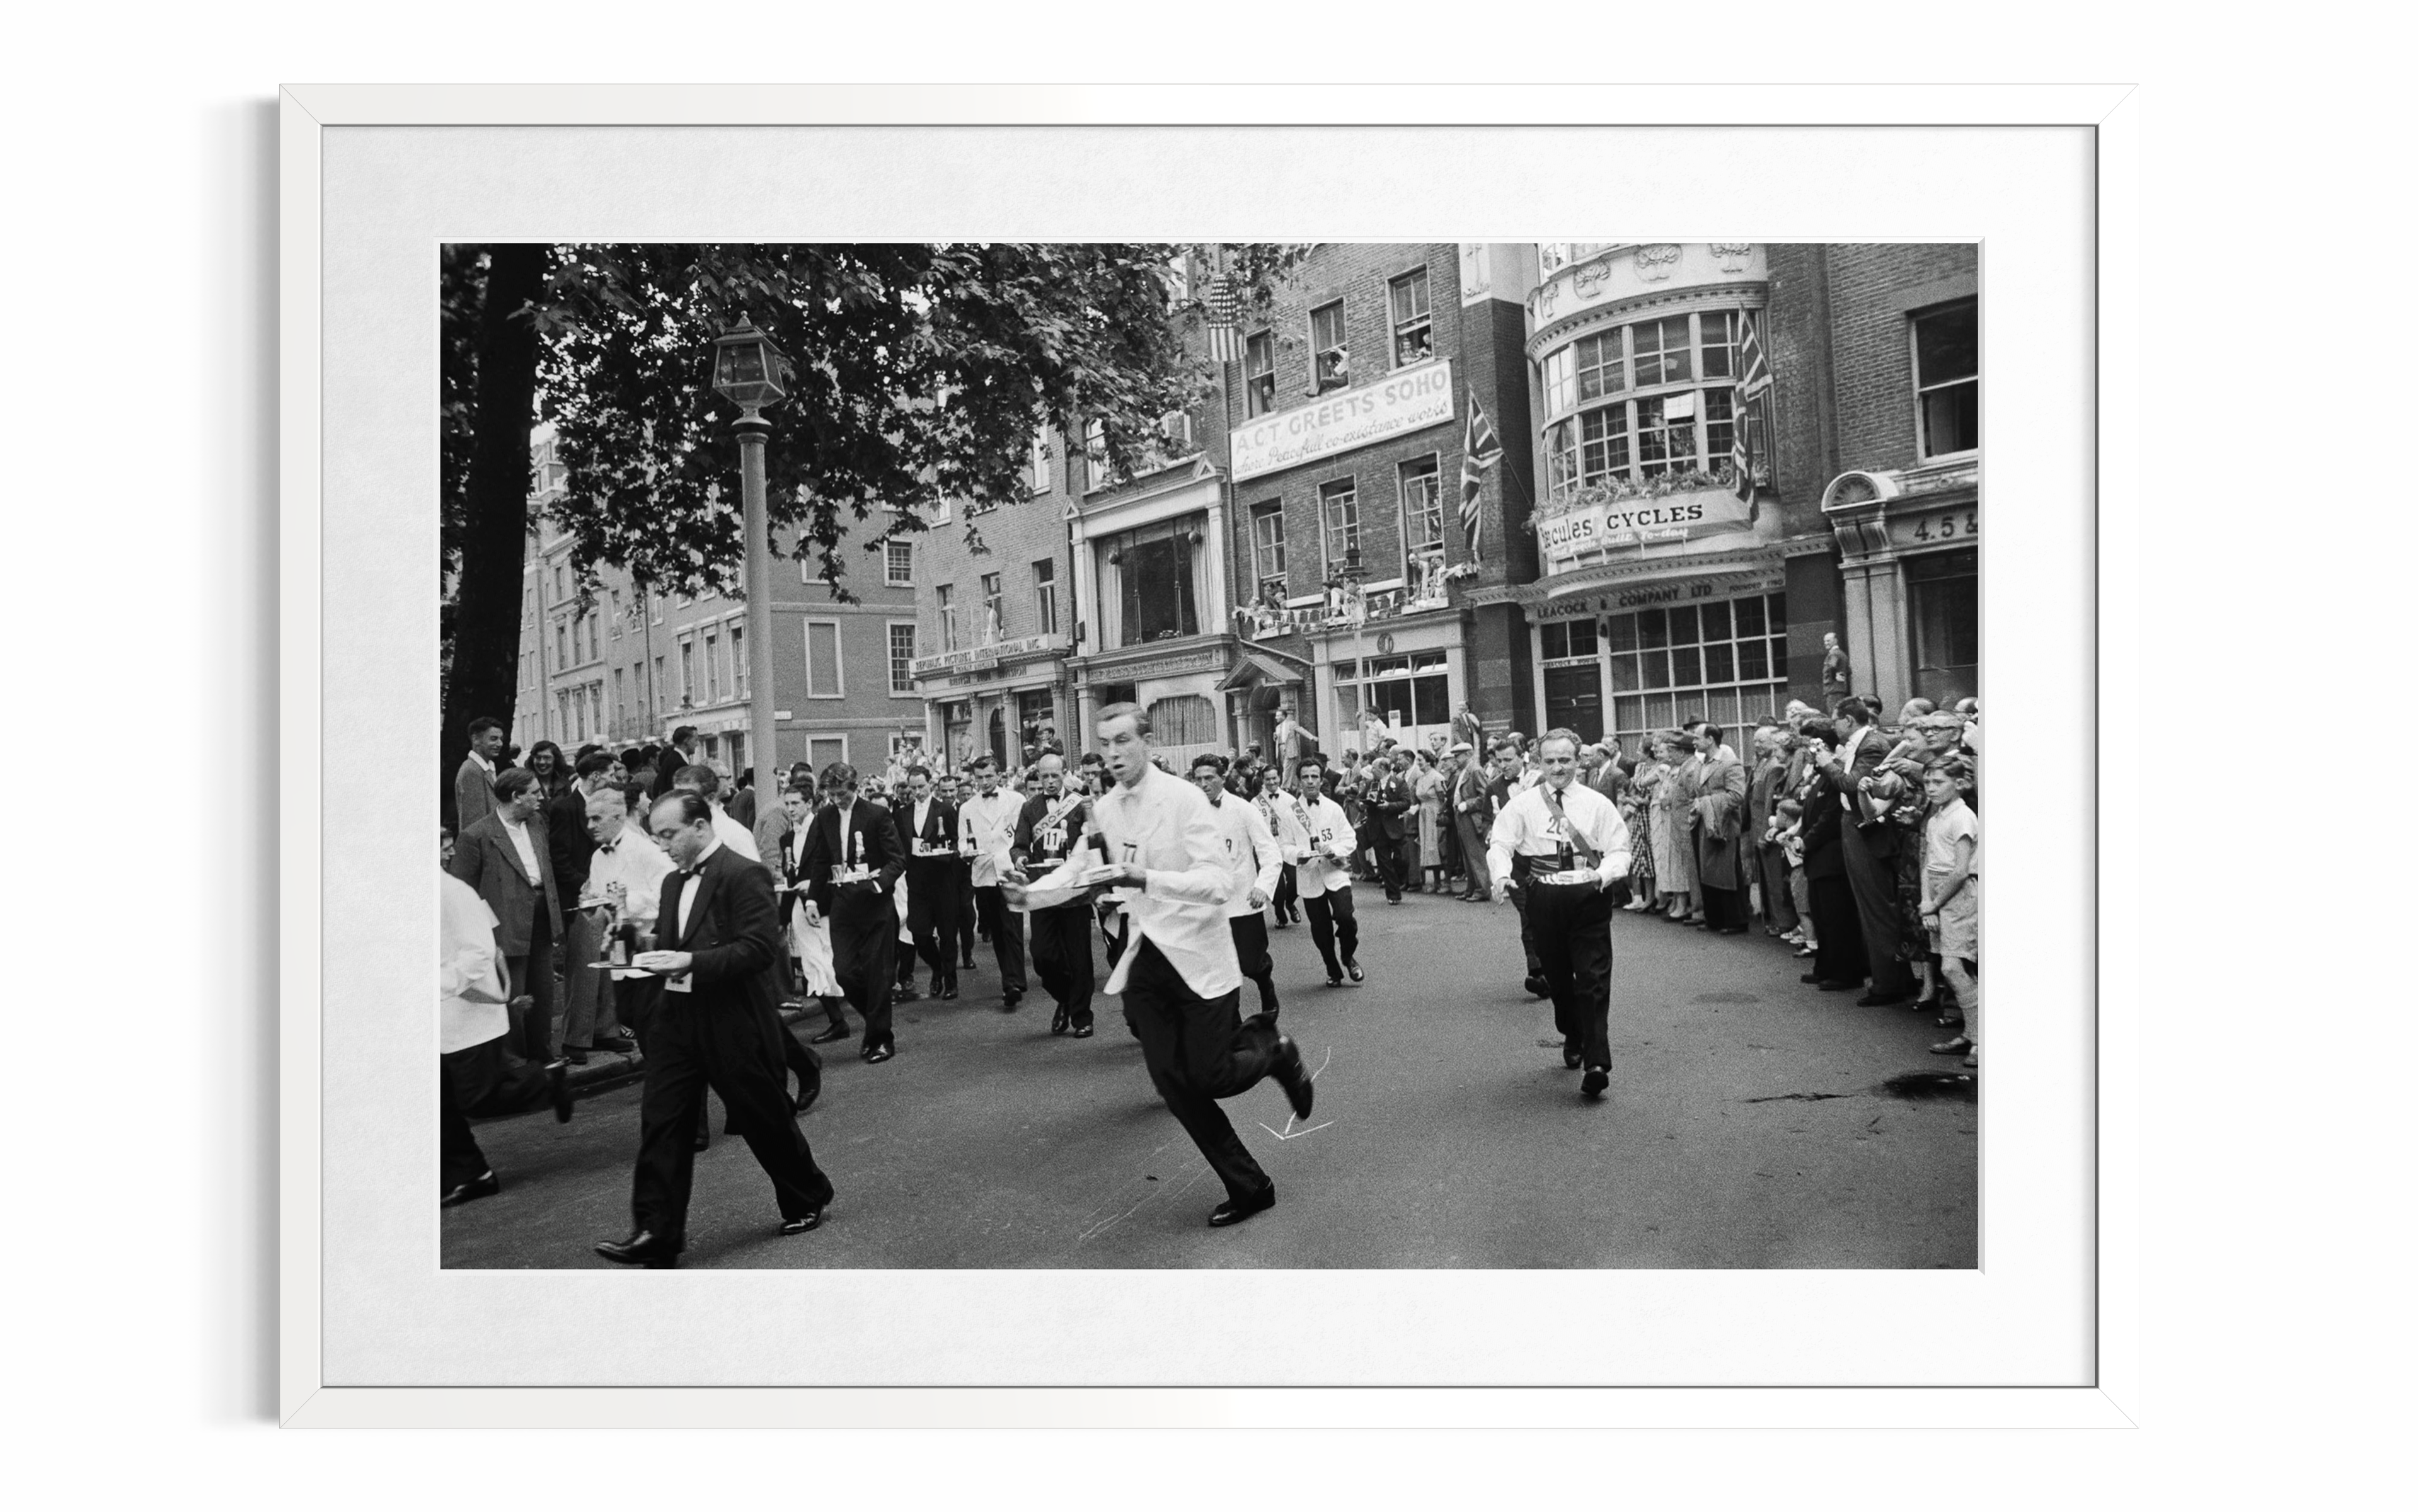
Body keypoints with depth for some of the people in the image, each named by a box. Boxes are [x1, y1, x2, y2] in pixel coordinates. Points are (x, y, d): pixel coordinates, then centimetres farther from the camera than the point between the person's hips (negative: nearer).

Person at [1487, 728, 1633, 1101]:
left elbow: (1619, 849, 1)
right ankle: (1573, 1039, 40)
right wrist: (1502, 875, -21)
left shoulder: (1597, 804, 3)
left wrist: (1604, 874, -20)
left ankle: (1597, 1063, -10)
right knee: (1557, 976, 16)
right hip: (1545, 898, 2)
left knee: (1594, 980, -8)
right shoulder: (1524, 804, 4)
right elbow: (1500, 843, -1)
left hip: (1589, 897, -2)